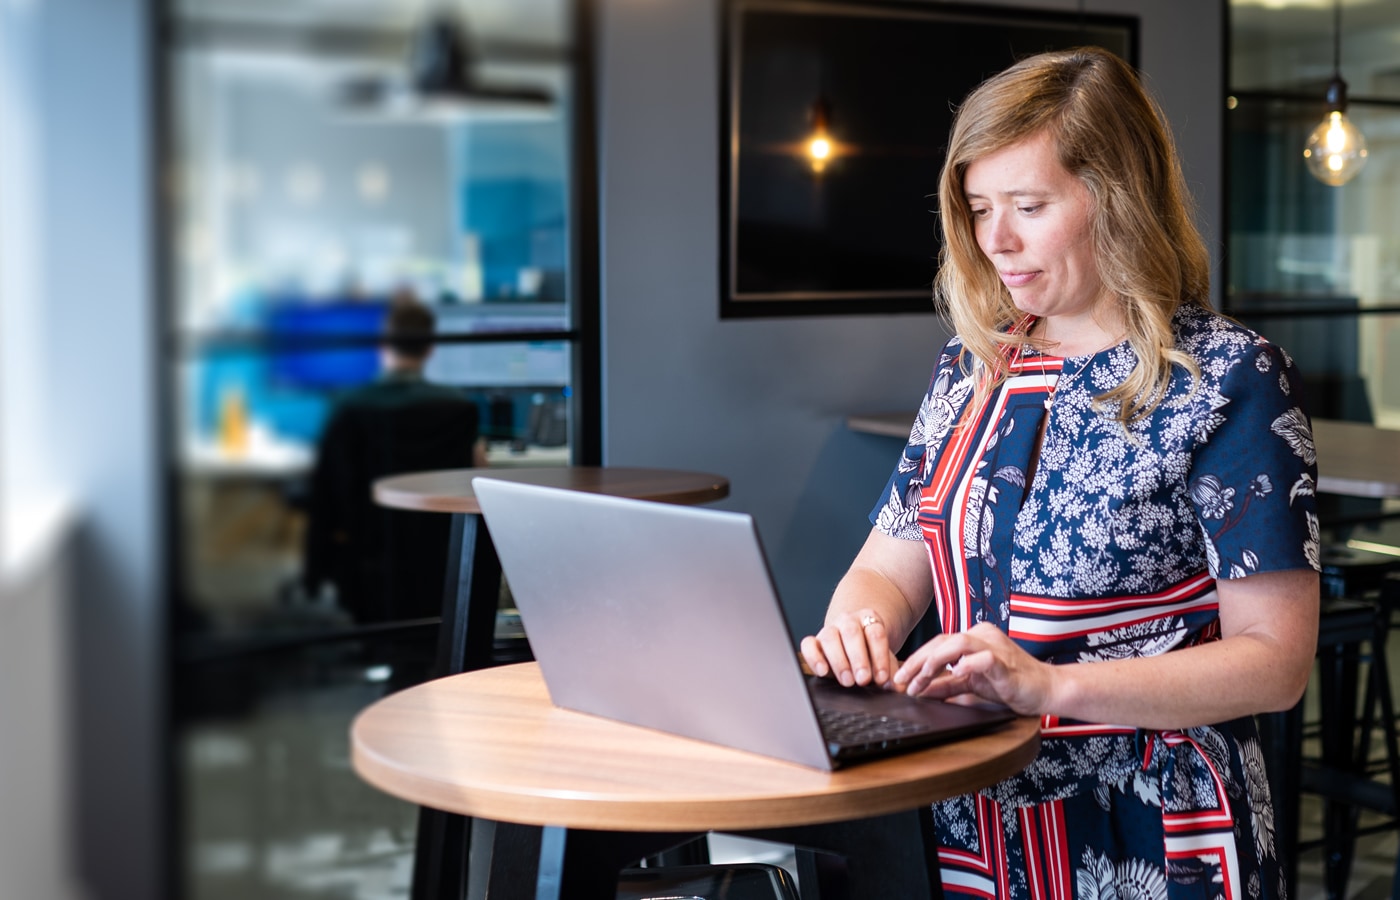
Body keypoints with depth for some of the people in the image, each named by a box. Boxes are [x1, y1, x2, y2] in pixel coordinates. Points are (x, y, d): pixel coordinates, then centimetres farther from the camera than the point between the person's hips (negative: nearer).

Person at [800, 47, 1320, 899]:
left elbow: (1275, 660, -10)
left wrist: (1048, 683, -21)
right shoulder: (970, 370, 12)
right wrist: (857, 626, -9)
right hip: (971, 820, 5)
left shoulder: (1230, 380, -5)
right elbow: (888, 568, 16)